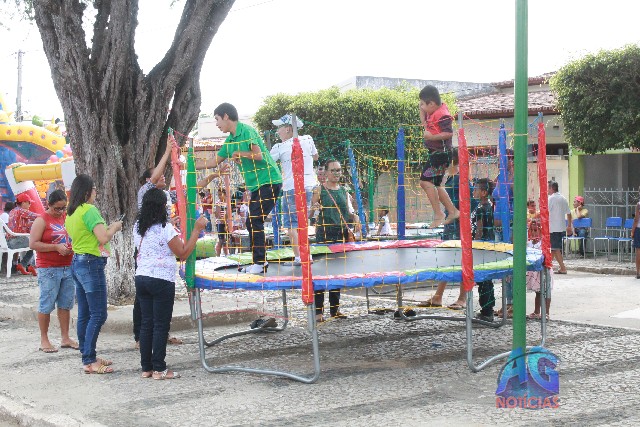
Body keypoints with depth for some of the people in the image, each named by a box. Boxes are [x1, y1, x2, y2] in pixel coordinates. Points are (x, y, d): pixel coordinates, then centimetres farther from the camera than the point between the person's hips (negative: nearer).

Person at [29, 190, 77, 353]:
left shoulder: (68, 217, 11)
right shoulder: (42, 220, -6)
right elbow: (33, 244, -12)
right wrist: (56, 247, -18)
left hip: (68, 267, 6)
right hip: (48, 270, -6)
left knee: (66, 304, 9)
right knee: (46, 305, -1)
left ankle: (65, 338, 17)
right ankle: (44, 340, 7)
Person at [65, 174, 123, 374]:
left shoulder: (71, 213, 14)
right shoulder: (89, 210, -15)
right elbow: (103, 238, -21)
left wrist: (108, 228, 17)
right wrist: (114, 227, -3)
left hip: (77, 263, 10)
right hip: (91, 264, -10)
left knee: (84, 314, 12)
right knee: (98, 314, -7)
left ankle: (87, 356, 18)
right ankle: (90, 362, -8)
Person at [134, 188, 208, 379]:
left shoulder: (138, 227, 7)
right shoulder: (165, 228, -13)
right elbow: (183, 254, -10)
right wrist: (197, 230, -7)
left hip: (141, 278, 7)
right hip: (161, 280, -7)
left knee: (146, 323, 11)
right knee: (161, 325, 0)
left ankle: (146, 367, 14)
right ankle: (159, 369, 3)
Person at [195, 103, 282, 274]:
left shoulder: (247, 131, -11)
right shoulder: (230, 141, 15)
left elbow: (258, 155, -21)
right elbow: (214, 162, 22)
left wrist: (239, 153, -8)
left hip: (269, 182, -9)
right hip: (257, 185, 9)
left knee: (254, 221, -12)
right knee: (253, 223, 10)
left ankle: (260, 263, -7)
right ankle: (259, 262, 17)